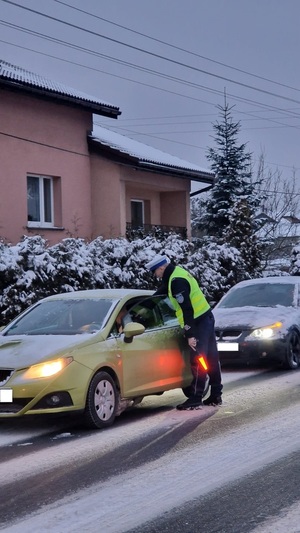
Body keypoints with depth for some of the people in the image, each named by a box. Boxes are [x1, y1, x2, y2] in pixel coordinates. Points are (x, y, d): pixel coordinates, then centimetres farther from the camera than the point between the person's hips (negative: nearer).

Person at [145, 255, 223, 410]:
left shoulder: (177, 281, -19)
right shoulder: (176, 274, 13)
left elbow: (187, 309, -24)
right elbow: (161, 292, 29)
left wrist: (190, 335, -23)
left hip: (199, 322, -10)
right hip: (207, 317, 10)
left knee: (197, 362, -8)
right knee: (211, 359, 12)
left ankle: (195, 399, -7)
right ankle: (216, 396, 19)